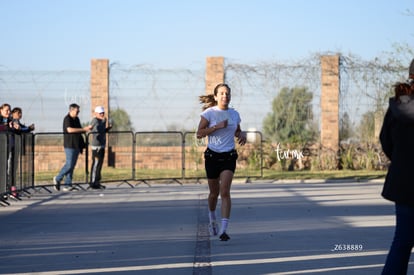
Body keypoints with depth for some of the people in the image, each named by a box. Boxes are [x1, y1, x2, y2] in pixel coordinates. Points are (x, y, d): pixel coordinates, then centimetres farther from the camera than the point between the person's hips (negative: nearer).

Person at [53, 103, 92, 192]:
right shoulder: (67, 119, -10)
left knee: (72, 165, 6)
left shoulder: (77, 119, 16)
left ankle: (67, 185, 7)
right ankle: (57, 179, 8)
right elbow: (70, 130, -26)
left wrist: (87, 129, 7)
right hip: (69, 145, -8)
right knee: (69, 164, -10)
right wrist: (83, 129, -25)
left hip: (77, 145, 8)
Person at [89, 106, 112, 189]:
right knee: (96, 164, -9)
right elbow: (99, 131, -24)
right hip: (97, 146, -10)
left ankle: (97, 182, 17)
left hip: (101, 145, 10)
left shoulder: (100, 121, 16)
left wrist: (108, 128, 9)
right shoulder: (95, 121, -13)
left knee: (99, 164, 12)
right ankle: (93, 183, -7)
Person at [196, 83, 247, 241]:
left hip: (229, 157, 1)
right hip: (212, 156, -1)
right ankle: (212, 220, 40)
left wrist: (242, 135, -1)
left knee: (225, 191, -14)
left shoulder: (234, 114, 6)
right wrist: (217, 126, -19)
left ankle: (223, 230, -18)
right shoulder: (209, 113, -5)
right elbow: (199, 134, -10)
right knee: (214, 192, 11)